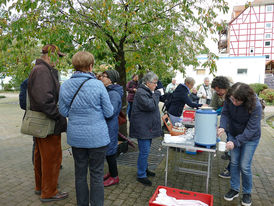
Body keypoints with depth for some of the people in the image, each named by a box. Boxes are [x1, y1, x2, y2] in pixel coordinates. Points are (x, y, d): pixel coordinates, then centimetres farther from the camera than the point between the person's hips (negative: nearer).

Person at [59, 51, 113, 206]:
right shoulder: (98, 85, -14)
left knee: (80, 173, 18)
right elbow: (109, 113, -8)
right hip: (97, 136, -4)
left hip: (76, 136, 4)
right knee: (97, 174, 9)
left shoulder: (65, 86, -2)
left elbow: (64, 112, 5)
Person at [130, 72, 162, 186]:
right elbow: (150, 106, -28)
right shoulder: (141, 93, -17)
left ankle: (144, 169, 35)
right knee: (144, 151, -5)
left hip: (148, 127, 10)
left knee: (146, 150, 20)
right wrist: (157, 94, -15)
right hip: (142, 128, -10)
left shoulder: (148, 91, 17)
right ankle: (141, 176, 8)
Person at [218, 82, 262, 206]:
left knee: (245, 166, -1)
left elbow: (251, 129, -27)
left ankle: (247, 192, 23)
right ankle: (234, 189, 25)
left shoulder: (255, 106, -30)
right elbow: (225, 113, -8)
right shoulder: (229, 100, -19)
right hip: (233, 134, 4)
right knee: (234, 162, 8)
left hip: (250, 138, -3)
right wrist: (222, 126, -28)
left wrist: (236, 142, -33)